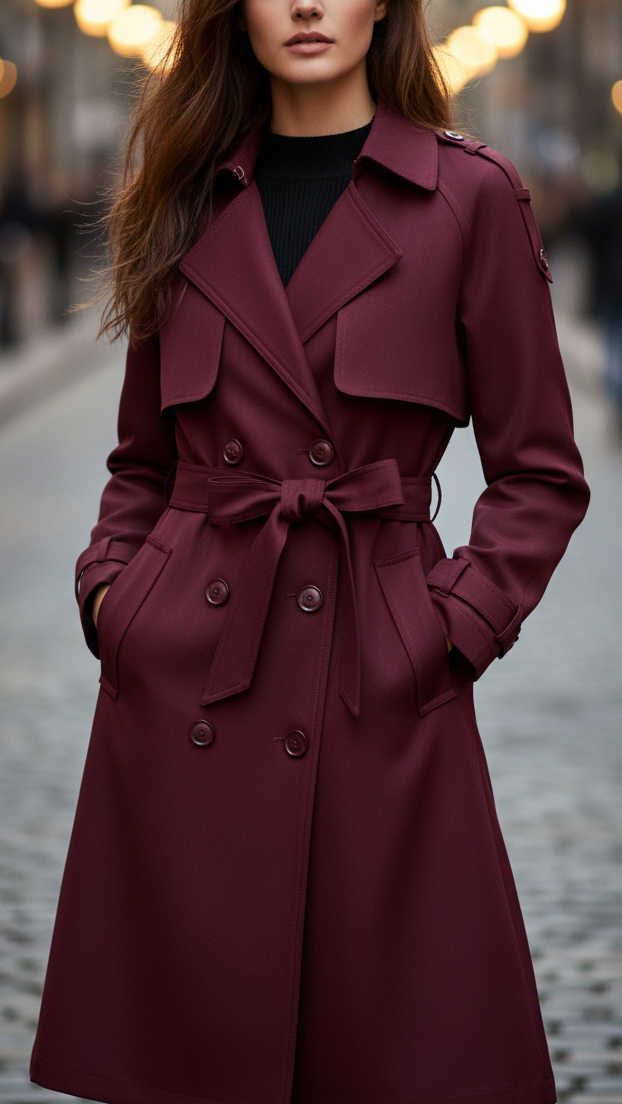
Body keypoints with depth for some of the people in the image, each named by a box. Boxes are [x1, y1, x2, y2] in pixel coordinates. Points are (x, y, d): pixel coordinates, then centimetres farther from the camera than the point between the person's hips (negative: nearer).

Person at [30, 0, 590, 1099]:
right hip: (182, 676, 3)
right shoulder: (190, 204, 11)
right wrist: (109, 586, 1)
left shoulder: (470, 195, 1)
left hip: (378, 685, -3)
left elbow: (540, 473, 3)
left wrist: (454, 624, -8)